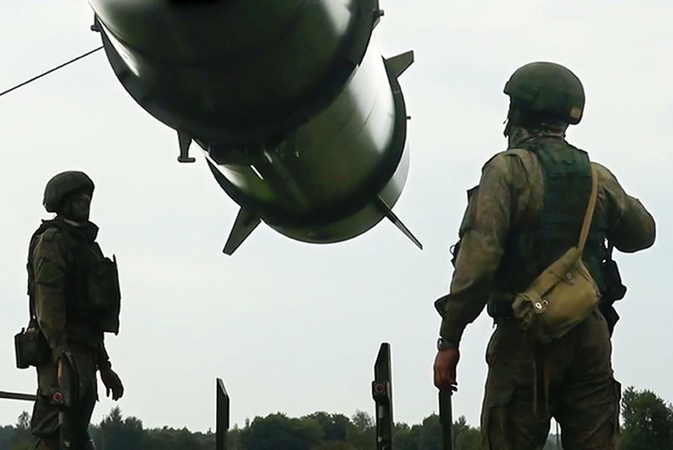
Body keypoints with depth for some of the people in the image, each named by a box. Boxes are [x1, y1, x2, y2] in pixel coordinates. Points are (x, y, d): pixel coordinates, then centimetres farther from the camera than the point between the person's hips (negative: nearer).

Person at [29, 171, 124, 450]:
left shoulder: (87, 246, 26)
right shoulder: (52, 240, -4)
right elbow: (47, 299, -17)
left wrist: (104, 367, 25)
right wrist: (62, 353, -26)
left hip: (85, 355, 10)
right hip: (64, 355, -10)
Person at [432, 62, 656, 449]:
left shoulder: (509, 170, -6)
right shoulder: (598, 177, 9)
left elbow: (478, 258, -14)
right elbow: (641, 234, 26)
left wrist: (449, 341, -12)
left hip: (527, 336, -5)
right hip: (590, 334, 5)